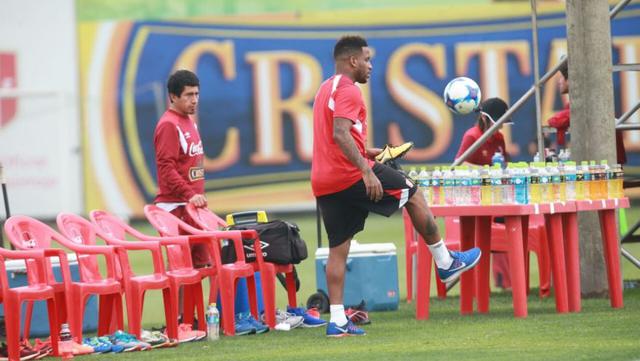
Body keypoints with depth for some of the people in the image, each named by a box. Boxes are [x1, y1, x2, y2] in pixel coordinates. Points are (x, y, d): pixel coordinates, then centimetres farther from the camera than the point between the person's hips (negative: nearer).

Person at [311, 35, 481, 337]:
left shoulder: (326, 89, 21)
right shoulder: (347, 90, -11)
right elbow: (340, 134, -24)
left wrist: (366, 152, 24)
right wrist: (366, 171, -28)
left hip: (323, 184, 9)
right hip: (351, 174, -9)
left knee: (338, 249, 7)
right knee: (413, 194, 9)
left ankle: (337, 320, 0)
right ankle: (445, 263, 18)